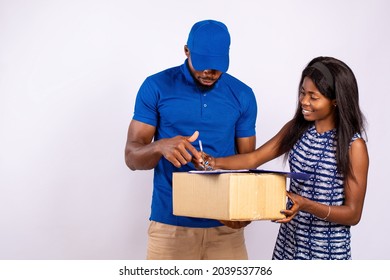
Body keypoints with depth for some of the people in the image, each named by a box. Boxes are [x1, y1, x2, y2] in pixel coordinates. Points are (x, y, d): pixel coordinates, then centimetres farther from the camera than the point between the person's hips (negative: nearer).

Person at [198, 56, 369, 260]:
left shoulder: (353, 145, -16)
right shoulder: (296, 129, 0)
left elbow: (353, 214, -14)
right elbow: (254, 158, 0)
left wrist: (307, 205, -29)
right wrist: (215, 163, -17)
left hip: (326, 249, -5)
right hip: (289, 239, 5)